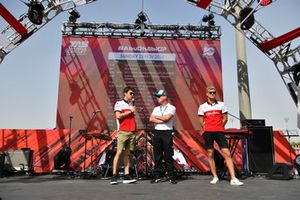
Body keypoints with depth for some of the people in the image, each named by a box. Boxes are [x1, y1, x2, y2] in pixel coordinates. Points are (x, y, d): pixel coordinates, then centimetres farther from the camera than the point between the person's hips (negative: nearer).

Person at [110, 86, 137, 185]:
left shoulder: (132, 104, 20)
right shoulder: (119, 103, 2)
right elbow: (118, 116, -11)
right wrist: (130, 111, -6)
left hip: (132, 132, 6)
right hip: (123, 132, -5)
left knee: (127, 154, 6)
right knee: (119, 152, -7)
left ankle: (126, 176, 7)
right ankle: (114, 176, -3)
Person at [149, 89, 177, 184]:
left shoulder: (171, 108, 2)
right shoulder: (156, 109, 17)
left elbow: (167, 118, -15)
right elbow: (151, 119, 2)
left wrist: (156, 117, 0)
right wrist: (162, 120, -9)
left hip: (167, 133, -4)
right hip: (157, 132, 5)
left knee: (168, 156, -2)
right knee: (157, 156, 5)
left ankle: (171, 176, 6)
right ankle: (157, 176, 12)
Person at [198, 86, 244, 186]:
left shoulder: (221, 105, 8)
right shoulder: (202, 107, 6)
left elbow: (225, 118, 11)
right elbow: (201, 122, 9)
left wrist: (219, 127, 9)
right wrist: (207, 129, 6)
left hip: (219, 132, 0)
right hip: (208, 132, 0)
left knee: (227, 153, -8)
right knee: (210, 154, 3)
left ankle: (233, 178, -7)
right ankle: (215, 177, 14)